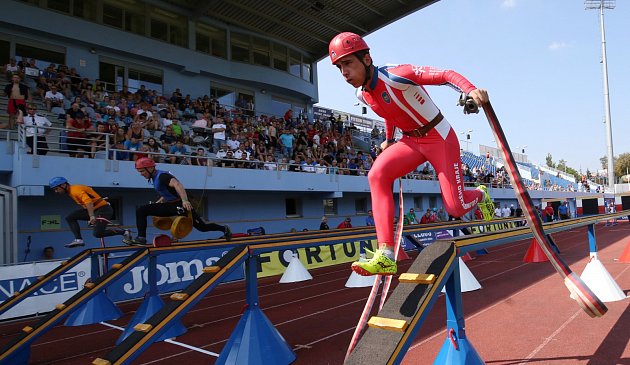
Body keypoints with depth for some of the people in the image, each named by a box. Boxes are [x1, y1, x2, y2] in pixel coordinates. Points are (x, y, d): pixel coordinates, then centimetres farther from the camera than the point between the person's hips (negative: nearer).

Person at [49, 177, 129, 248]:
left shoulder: (75, 190, -18)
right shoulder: (71, 191, 13)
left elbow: (88, 202, -33)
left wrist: (92, 216, -42)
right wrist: (90, 217, 25)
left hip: (103, 209, -10)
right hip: (94, 209, 10)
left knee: (97, 233, -19)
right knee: (70, 218, 4)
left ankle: (123, 232, -7)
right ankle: (78, 239, 0)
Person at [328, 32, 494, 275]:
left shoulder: (395, 76, -23)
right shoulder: (363, 95, 0)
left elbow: (445, 75, -27)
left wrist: (470, 90, -44)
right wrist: (389, 140, 30)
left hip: (439, 137, -6)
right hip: (411, 141, 6)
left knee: (456, 208, -4)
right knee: (377, 174, -23)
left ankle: (480, 194, 37)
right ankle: (386, 256, -27)